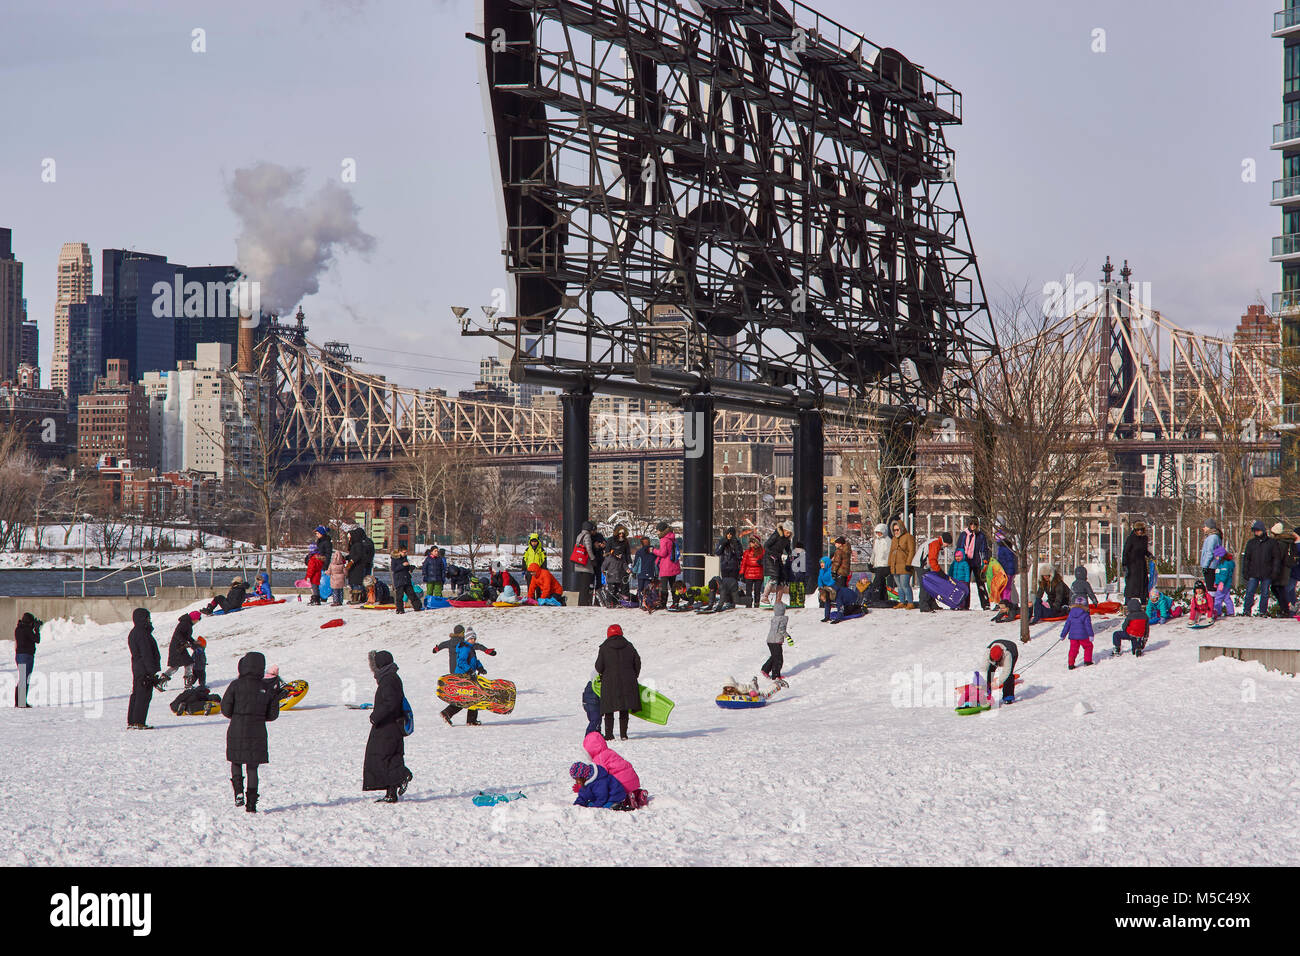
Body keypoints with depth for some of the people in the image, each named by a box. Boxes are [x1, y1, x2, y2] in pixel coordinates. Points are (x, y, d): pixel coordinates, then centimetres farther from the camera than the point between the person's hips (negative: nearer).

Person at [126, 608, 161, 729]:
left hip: (137, 669, 10)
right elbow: (146, 655, -19)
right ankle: (139, 722, -8)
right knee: (144, 696, -7)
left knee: (136, 695, 13)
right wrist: (152, 672, -19)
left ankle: (131, 722, 15)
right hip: (145, 669, -10)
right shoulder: (142, 634, -16)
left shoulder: (133, 633, 15)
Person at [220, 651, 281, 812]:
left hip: (237, 731, -2)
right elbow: (273, 714, 3)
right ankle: (251, 803, 5)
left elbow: (225, 709, -6)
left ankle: (239, 791, 0)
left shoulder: (236, 685, -8)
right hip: (258, 732, 2)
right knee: (252, 767, 10)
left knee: (236, 762, 20)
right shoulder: (267, 688, -1)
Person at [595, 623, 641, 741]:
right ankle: (623, 734, 7)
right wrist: (634, 677, 23)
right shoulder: (629, 646, 4)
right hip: (627, 683, 3)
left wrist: (603, 674, 17)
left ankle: (609, 734, 2)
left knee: (609, 710, 5)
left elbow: (599, 667, -5)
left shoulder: (604, 648, -5)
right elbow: (637, 662, 9)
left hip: (609, 683, -2)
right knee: (624, 710, 9)